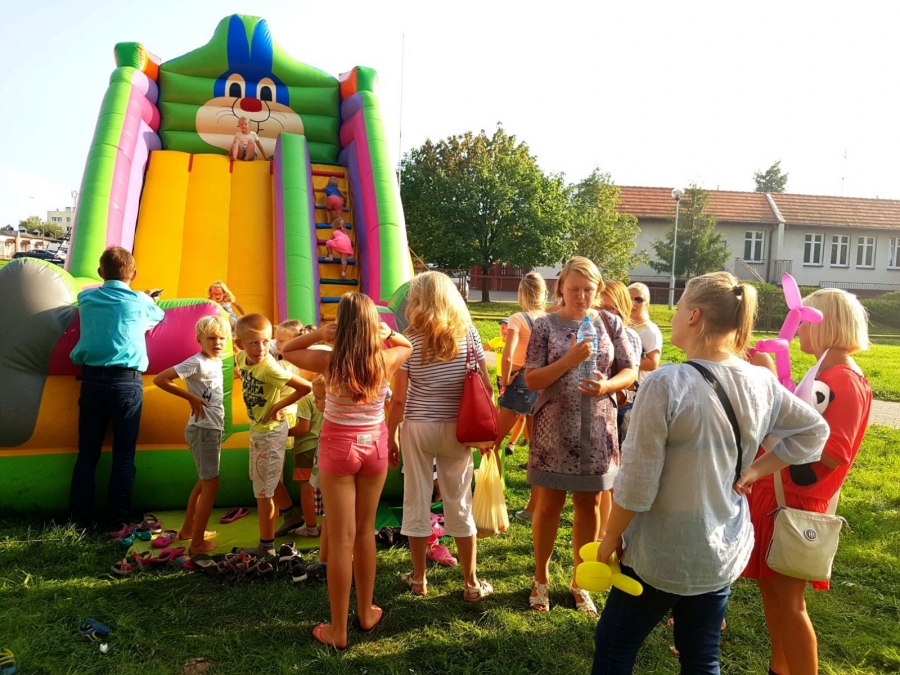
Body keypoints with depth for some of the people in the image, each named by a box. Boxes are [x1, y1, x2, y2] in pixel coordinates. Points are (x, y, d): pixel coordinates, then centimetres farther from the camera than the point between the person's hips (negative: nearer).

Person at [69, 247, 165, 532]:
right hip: (126, 381, -2)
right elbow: (159, 316, 21)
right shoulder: (141, 302, 0)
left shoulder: (85, 299, 7)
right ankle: (119, 521, 5)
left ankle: (80, 520, 12)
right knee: (123, 454, 2)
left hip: (92, 380, 3)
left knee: (87, 453, 8)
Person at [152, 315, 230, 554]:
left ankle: (188, 529, 35)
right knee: (211, 484, -4)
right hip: (203, 429, -9)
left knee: (204, 481, 21)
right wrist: (191, 397, -20)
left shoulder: (217, 361, 6)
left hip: (213, 428, 9)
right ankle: (197, 543, 6)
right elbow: (160, 379, -25)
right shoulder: (196, 363, -19)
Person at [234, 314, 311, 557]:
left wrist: (279, 405, -21)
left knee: (263, 493, 4)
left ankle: (266, 546, 19)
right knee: (268, 486, 23)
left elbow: (306, 387, -30)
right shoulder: (241, 358, -8)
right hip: (256, 429, 8)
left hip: (271, 432, -8)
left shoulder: (269, 368, -30)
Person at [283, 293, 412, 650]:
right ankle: (366, 612, 31)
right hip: (374, 446, 2)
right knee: (365, 531, 18)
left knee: (341, 538, 4)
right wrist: (388, 334, -4)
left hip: (338, 447, -2)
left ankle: (338, 629, 14)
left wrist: (318, 334, -11)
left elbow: (287, 350, 3)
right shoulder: (387, 359, -10)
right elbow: (411, 347, 14)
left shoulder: (329, 361, -15)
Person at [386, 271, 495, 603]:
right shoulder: (468, 334, -4)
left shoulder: (410, 341, -9)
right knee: (460, 503, 11)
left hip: (417, 428, -2)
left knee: (416, 501, 12)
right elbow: (485, 385, -3)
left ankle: (419, 578, 26)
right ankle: (471, 583, 20)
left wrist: (391, 435, 4)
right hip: (456, 429, 2)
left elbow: (398, 399, -9)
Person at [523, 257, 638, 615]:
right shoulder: (546, 326, -5)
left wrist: (607, 385, -18)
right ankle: (541, 578, 29)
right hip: (554, 429, -2)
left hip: (596, 430, 2)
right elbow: (531, 380, -10)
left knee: (589, 505, 12)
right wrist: (570, 360, -22)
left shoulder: (610, 323, 2)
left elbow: (630, 371, 3)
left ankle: (580, 581, 31)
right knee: (549, 505, 9)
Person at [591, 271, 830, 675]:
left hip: (660, 555, -5)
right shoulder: (762, 383, -5)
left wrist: (611, 539, -5)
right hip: (725, 553, 6)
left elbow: (636, 483, -20)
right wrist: (754, 470, 7)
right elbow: (814, 430, 13)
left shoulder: (666, 384, -24)